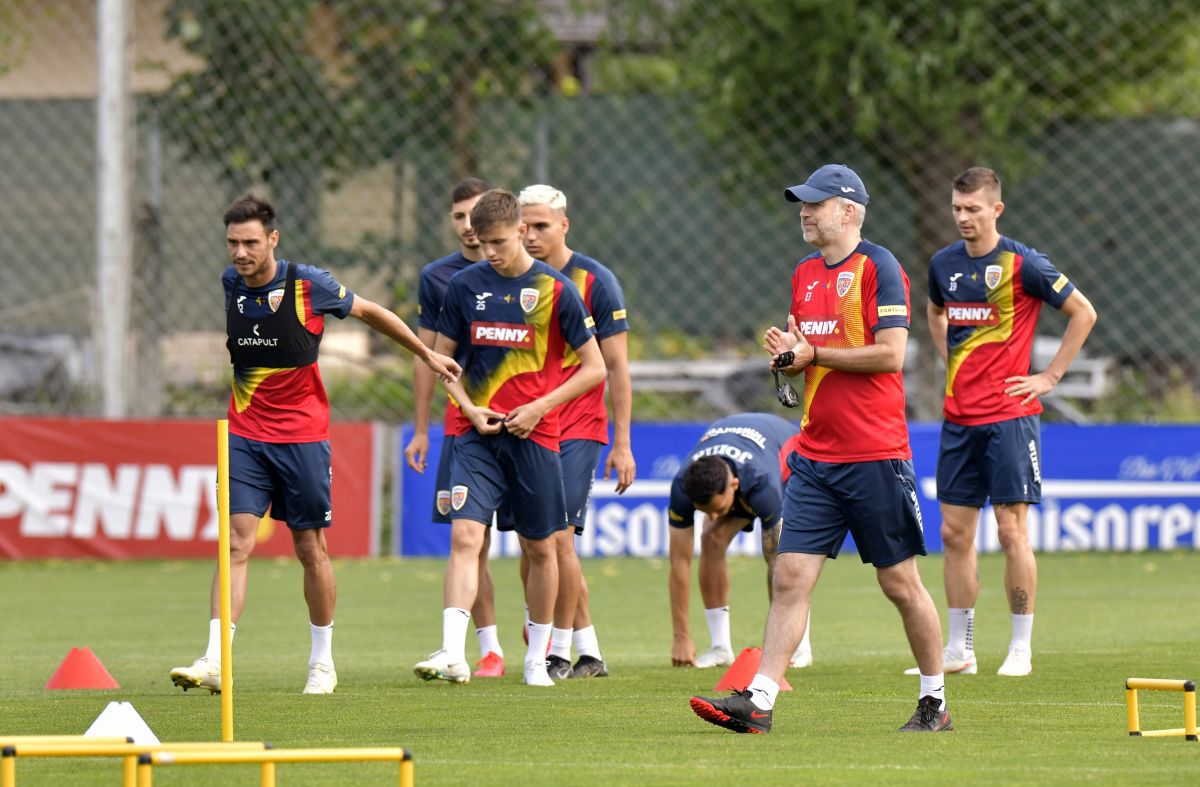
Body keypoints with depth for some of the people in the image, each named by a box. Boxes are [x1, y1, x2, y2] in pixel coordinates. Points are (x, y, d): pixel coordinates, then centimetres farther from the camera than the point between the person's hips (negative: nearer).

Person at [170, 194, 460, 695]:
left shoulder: (308, 286, -11)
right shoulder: (228, 286, 0)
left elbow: (369, 312, 6)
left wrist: (427, 355, 15)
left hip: (303, 435, -2)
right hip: (245, 437, 2)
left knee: (311, 548, 4)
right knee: (236, 543, -10)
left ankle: (322, 662, 18)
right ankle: (215, 662, -17)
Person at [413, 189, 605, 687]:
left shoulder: (555, 290, -3)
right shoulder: (464, 285, 3)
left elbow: (594, 368, 1)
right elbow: (442, 358, 13)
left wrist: (538, 408, -9)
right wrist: (469, 408, -4)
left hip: (534, 435, -1)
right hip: (478, 437, 1)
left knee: (541, 547, 7)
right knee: (464, 536, -15)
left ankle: (537, 659, 22)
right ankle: (452, 655, -23)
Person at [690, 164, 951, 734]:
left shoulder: (878, 268, -8)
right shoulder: (805, 274, 15)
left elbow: (890, 354, -16)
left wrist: (813, 353, -12)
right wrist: (785, 352, 1)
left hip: (875, 456, -7)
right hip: (816, 456, 7)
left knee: (900, 582, 2)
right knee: (790, 576, -3)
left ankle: (934, 702, 14)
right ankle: (758, 702, -10)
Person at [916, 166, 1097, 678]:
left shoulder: (1022, 264, -8)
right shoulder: (944, 265, 9)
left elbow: (1084, 313, -2)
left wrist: (1050, 376, -4)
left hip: (1009, 414, -6)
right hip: (958, 415, 6)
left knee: (1012, 530, -5)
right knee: (955, 532, 5)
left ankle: (1021, 649, 1)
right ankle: (959, 650, 11)